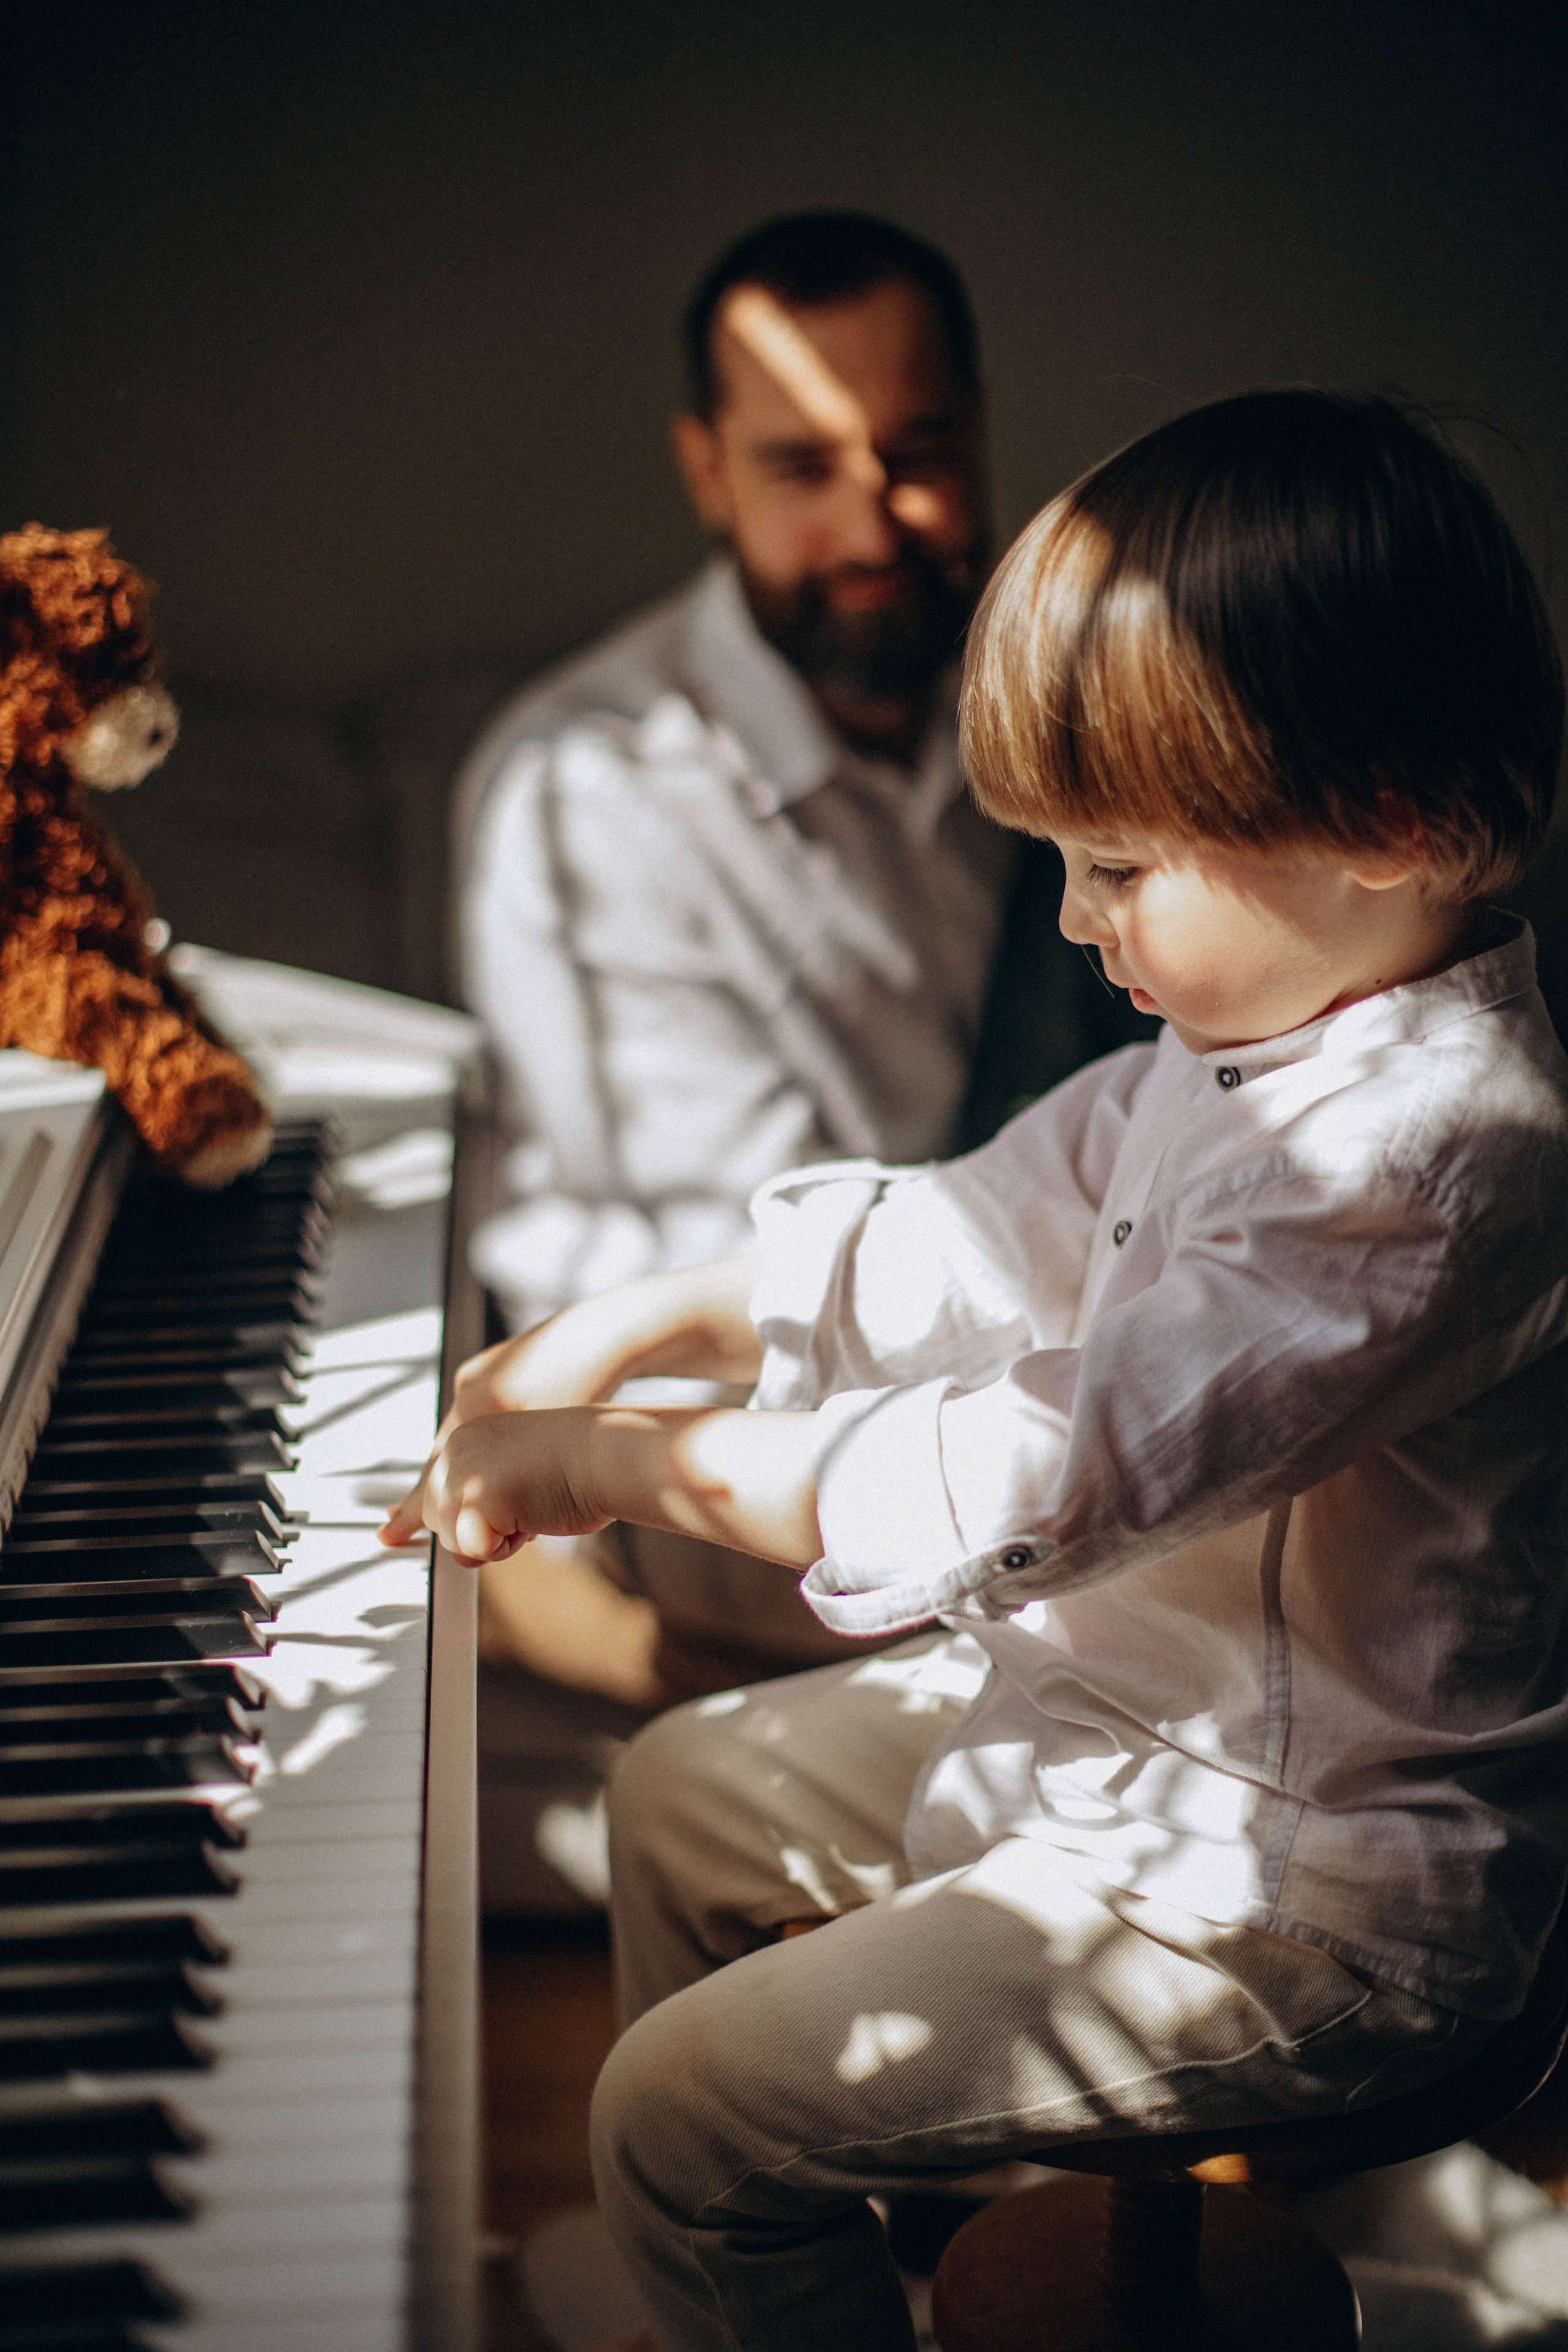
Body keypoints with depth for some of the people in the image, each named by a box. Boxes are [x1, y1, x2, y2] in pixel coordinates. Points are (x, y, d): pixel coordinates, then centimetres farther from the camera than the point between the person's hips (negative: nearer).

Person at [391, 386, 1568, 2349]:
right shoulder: (1254, 1038, 2)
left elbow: (1043, 1486, -33)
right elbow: (969, 1240, 13)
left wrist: (622, 1462, -24)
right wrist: (625, 1329, 6)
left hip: (1312, 1891, -10)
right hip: (1119, 1707, 10)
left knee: (684, 2118, -9)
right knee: (682, 1797, 22)